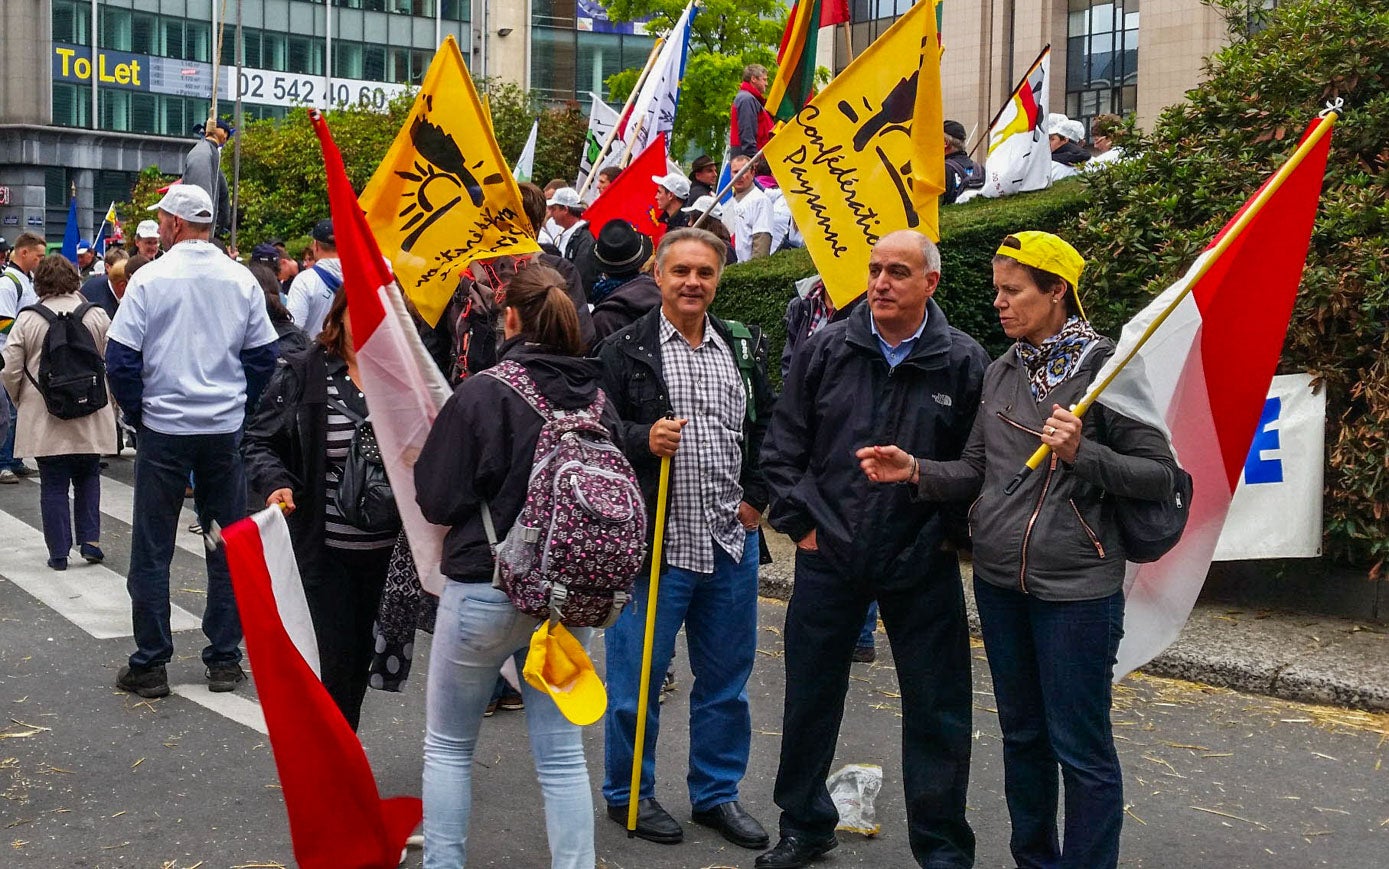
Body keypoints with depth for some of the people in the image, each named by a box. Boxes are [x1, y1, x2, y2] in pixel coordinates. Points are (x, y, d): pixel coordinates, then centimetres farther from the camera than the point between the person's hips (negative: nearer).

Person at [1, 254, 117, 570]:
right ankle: (90, 541, 10)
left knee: (53, 485, 6)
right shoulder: (97, 316, -3)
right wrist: (108, 402, 15)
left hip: (45, 418, -1)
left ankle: (59, 553, 8)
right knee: (88, 479, 16)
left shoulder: (27, 319, -6)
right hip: (90, 418, 1)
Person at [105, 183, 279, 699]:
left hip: (163, 429, -2)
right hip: (226, 432, 3)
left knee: (151, 552, 7)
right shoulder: (242, 280, 0)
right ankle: (224, 660, 15)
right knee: (227, 548, 10)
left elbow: (121, 358, -9)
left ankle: (150, 665, 11)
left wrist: (137, 413, 4)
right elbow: (263, 356, 4)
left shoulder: (150, 278, -8)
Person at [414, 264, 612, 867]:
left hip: (485, 586, -4)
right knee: (561, 748, 11)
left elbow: (437, 500, -11)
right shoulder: (596, 395, -1)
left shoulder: (484, 393, -15)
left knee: (448, 743, 13)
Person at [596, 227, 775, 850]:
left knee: (726, 678, 13)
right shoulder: (624, 350, -3)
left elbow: (768, 429, 18)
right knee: (637, 677, 5)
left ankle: (717, 792, 28)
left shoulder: (741, 351, 11)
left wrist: (757, 496, 8)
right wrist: (642, 441, -22)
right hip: (652, 541, -5)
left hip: (731, 542, 5)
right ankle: (629, 794, 22)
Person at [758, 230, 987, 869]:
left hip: (922, 569, -2)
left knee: (937, 714, 5)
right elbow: (783, 447, 5)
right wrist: (800, 522, 0)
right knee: (810, 697, 13)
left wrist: (944, 531, -5)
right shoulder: (824, 351, 0)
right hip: (827, 559, 2)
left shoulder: (964, 362, -5)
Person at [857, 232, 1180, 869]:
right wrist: (916, 471, -5)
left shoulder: (1107, 368, -9)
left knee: (1081, 748, 0)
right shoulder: (1001, 372, 9)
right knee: (1021, 734, 18)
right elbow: (977, 472, 12)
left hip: (1075, 586, -6)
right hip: (998, 579, 7)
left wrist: (1081, 455, -24)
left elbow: (1159, 474, -11)